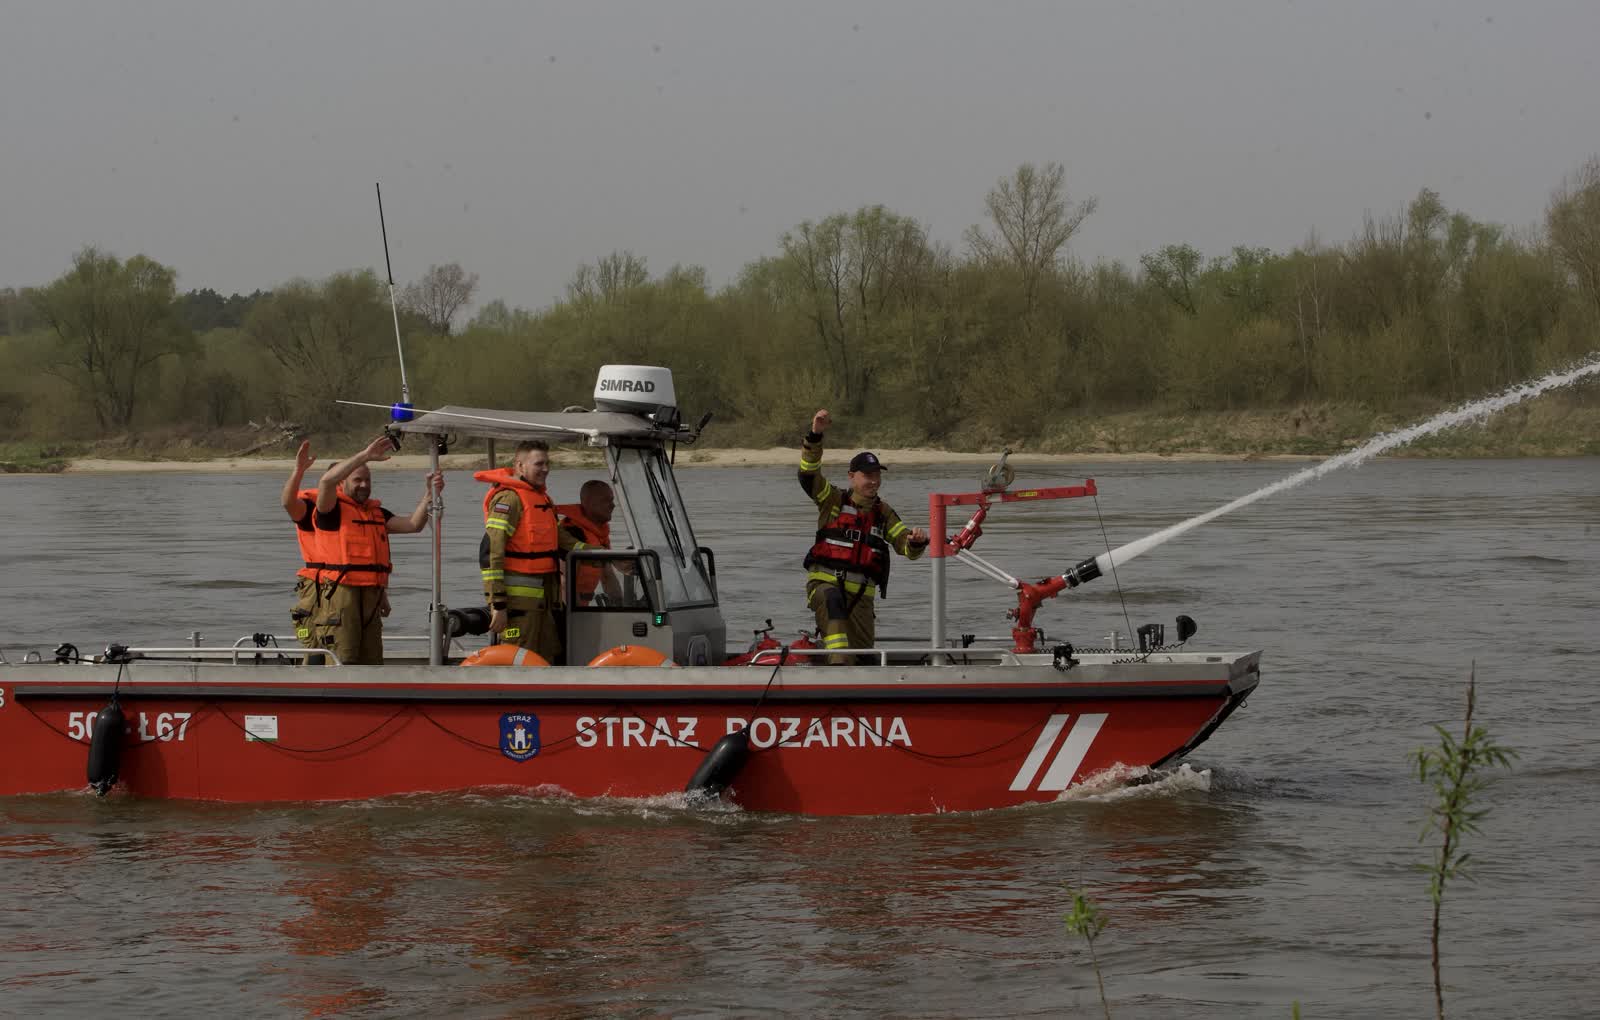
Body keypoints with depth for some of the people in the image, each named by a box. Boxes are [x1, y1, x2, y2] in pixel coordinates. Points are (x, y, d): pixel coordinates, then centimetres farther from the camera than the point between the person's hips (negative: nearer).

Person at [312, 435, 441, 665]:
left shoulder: (376, 512, 19)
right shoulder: (333, 510, -2)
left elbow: (412, 525, 11)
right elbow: (326, 481, -22)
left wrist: (429, 495, -3)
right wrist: (366, 455, -25)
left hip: (371, 596, 7)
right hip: (341, 593, -7)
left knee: (371, 663, 11)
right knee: (341, 664, -12)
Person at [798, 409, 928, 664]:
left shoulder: (884, 513, 14)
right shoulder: (834, 501, 5)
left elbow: (906, 547, 8)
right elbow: (809, 474, -9)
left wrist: (916, 541, -18)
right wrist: (815, 435, -23)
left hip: (861, 594, 4)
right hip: (824, 582, -4)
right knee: (833, 599, -41)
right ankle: (838, 662, -51)